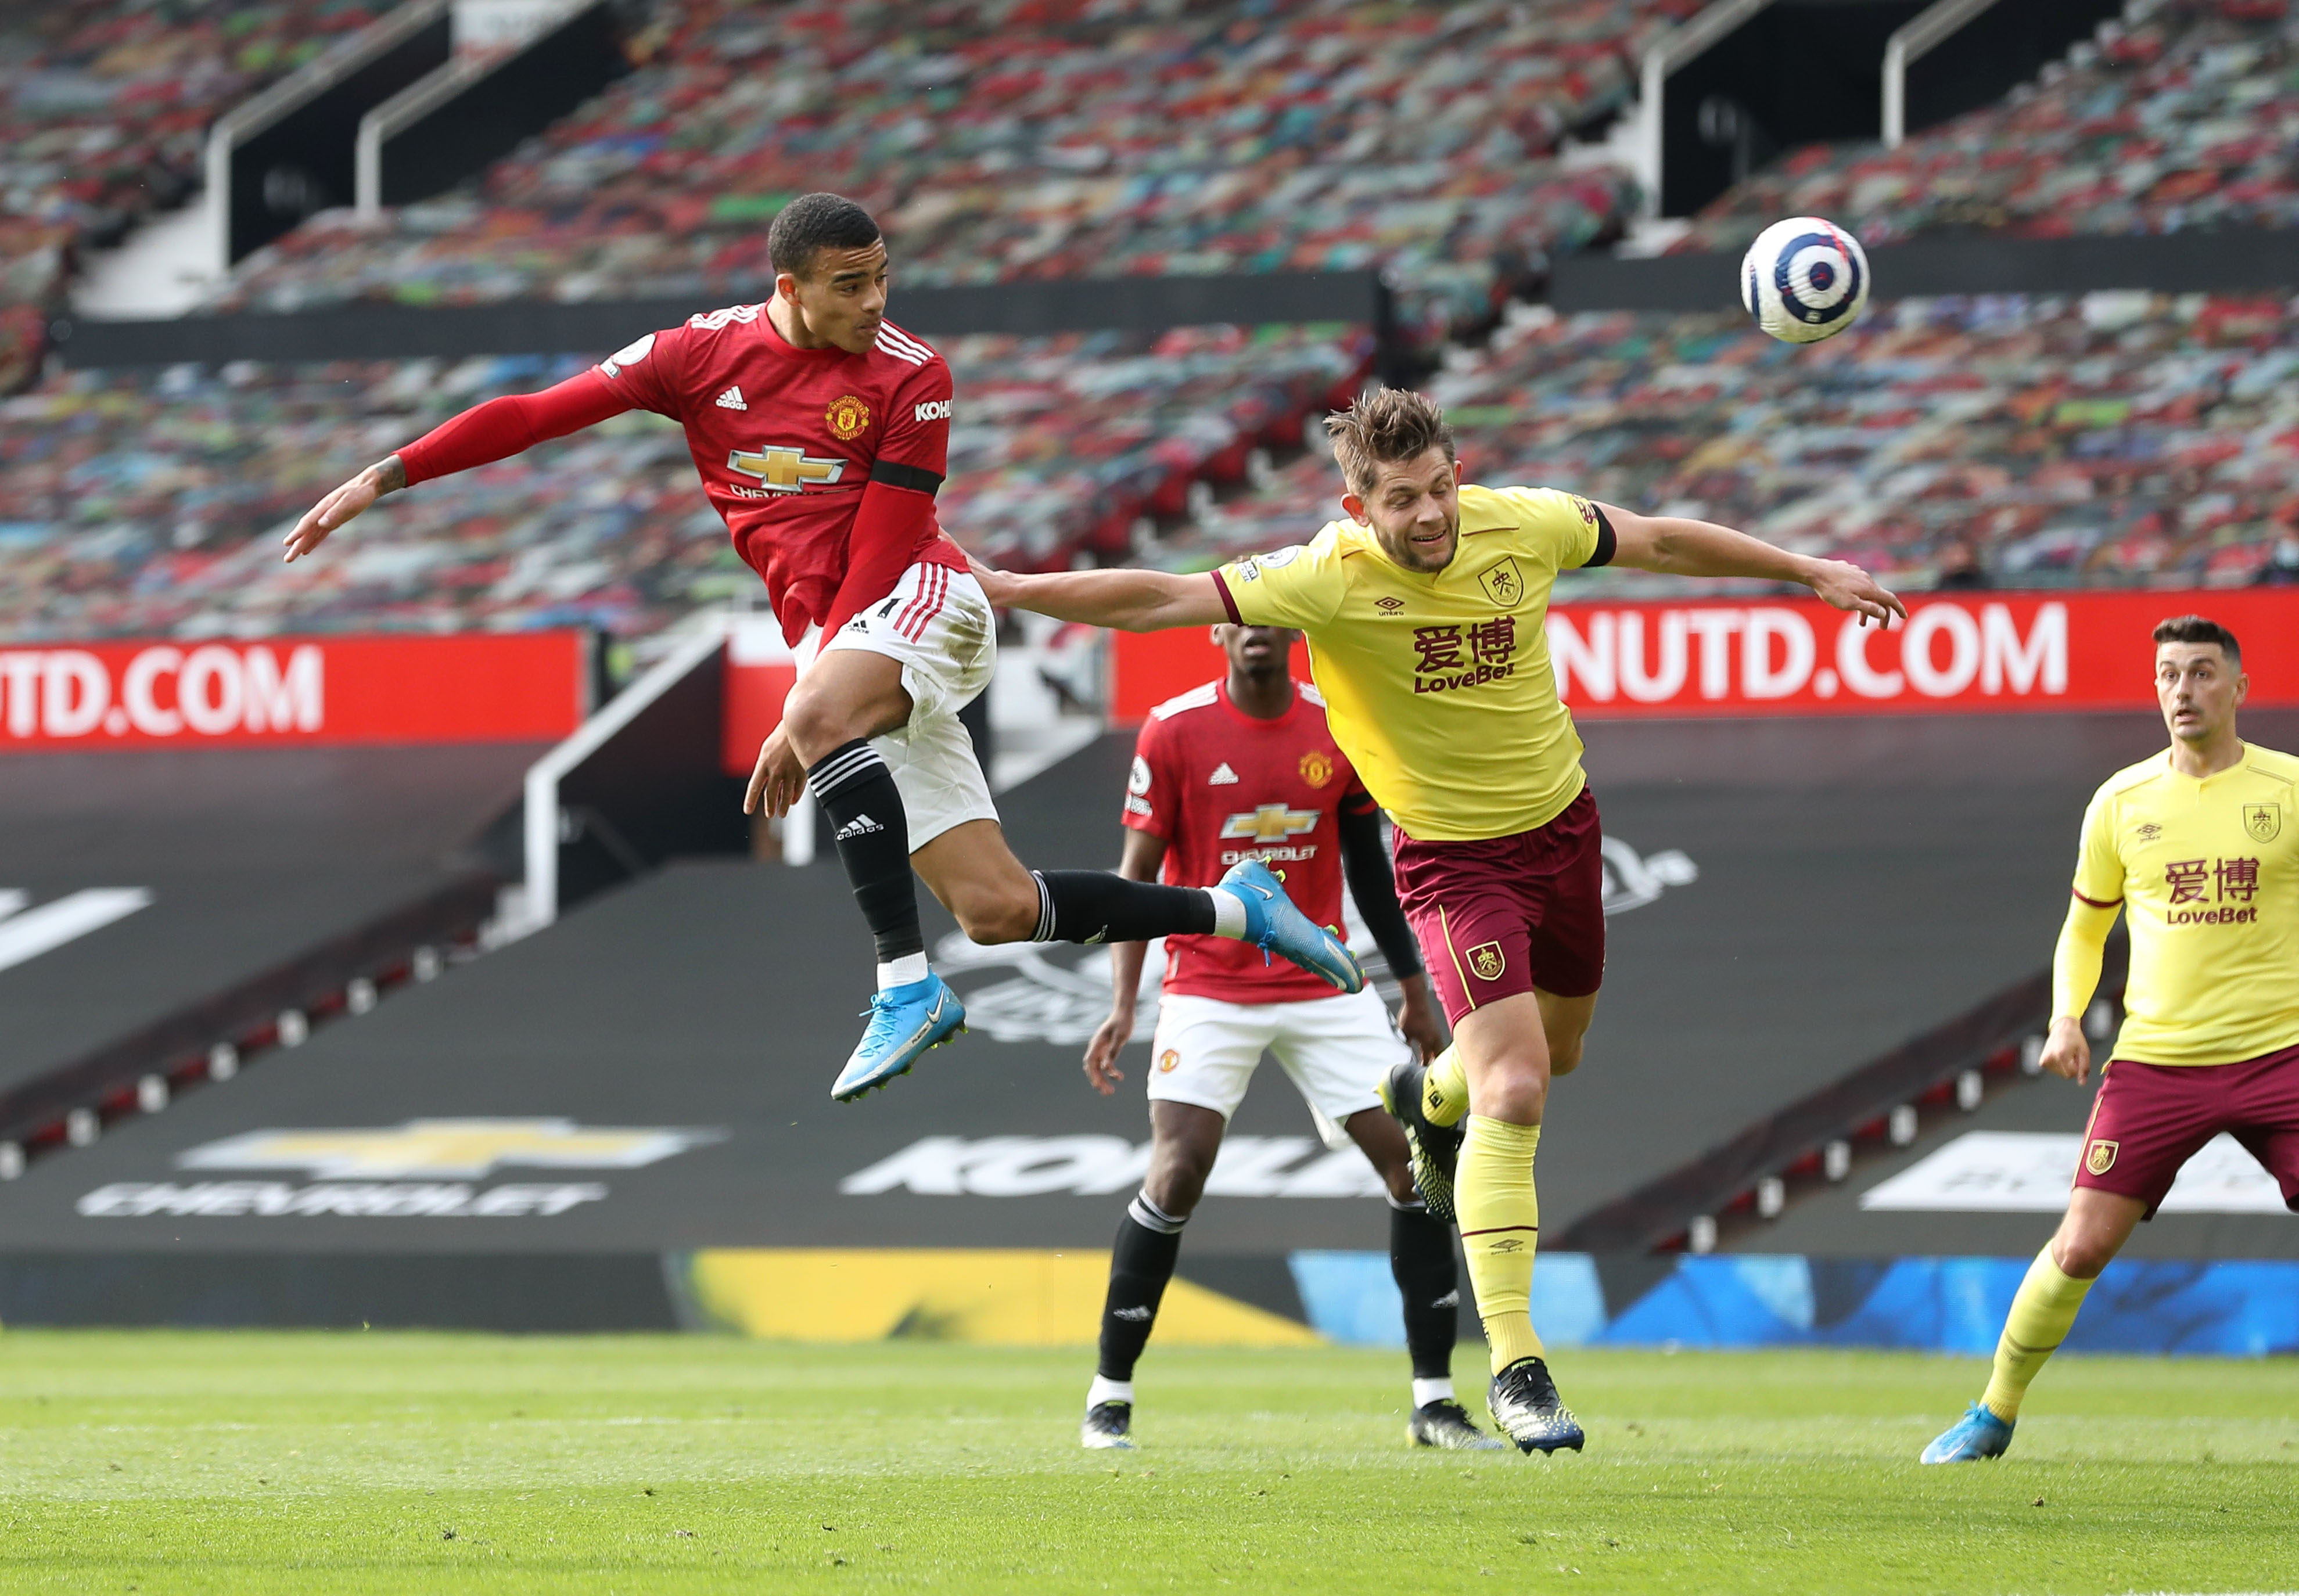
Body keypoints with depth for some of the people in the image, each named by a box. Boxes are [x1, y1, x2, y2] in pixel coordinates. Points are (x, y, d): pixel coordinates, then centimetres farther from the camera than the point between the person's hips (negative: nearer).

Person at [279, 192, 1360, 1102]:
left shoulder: (911, 379, -6)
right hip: (840, 645, 4)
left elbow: (878, 557, -10)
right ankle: (1236, 909, 15)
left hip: (925, 603, -4)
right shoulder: (706, 355, 5)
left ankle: (907, 987, -37)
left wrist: (805, 723, -16)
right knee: (997, 911, -3)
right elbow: (538, 415, 5)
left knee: (829, 711, -38)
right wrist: (382, 479, -1)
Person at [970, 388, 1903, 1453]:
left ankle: (1432, 1097, 62)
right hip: (1453, 861, -5)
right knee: (1514, 1091, -20)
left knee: (1555, 1050, 25)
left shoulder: (1522, 526, -13)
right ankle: (1515, 1369, -15)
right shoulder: (1331, 577, -23)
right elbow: (1164, 602, -25)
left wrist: (1811, 572, 11)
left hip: (1560, 828, 5)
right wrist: (1006, 591, -31)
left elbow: (1661, 543, 4)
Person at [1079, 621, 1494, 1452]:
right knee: (1179, 1172, -17)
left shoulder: (1340, 727, 2)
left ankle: (1434, 1400, 2)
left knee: (1412, 1157, -6)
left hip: (1324, 984, 3)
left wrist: (1413, 989, 13)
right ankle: (1109, 1396, -2)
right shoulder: (1175, 731, -7)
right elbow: (1137, 872, -4)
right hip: (1209, 987, -3)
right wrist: (1122, 1003, -13)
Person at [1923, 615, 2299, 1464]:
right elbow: (2084, 926, 18)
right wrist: (2066, 1018, 1)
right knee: (2081, 1244, -5)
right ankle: (1994, 1413, 12)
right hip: (2155, 1059, 1)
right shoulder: (2122, 802, 6)